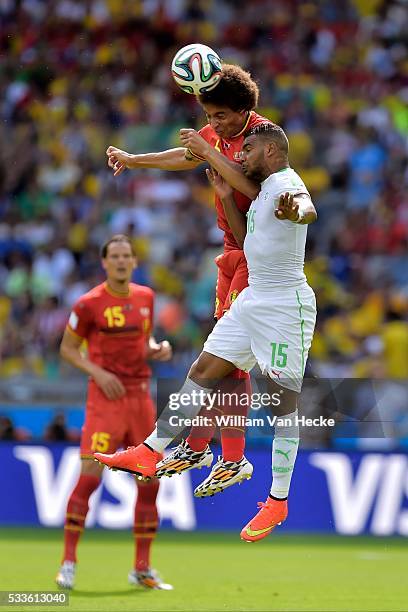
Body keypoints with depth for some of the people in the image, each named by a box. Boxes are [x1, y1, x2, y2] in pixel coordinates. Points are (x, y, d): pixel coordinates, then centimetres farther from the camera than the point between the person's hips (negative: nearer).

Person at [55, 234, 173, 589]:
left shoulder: (145, 297, 9)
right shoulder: (89, 303, -7)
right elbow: (67, 348, -1)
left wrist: (157, 349, 1)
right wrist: (98, 372, -15)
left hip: (141, 396, 5)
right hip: (106, 398, -5)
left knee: (149, 482, 5)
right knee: (89, 476, -14)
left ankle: (142, 568, 15)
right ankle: (68, 562, -5)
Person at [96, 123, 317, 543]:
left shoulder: (286, 183, -18)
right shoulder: (265, 186, 13)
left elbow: (307, 208, -41)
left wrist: (295, 212, -68)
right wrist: (206, 150, 29)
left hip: (285, 307, -10)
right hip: (252, 300, 10)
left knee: (283, 403, -4)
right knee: (201, 373, 10)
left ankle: (278, 501, 1)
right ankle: (150, 453, 16)